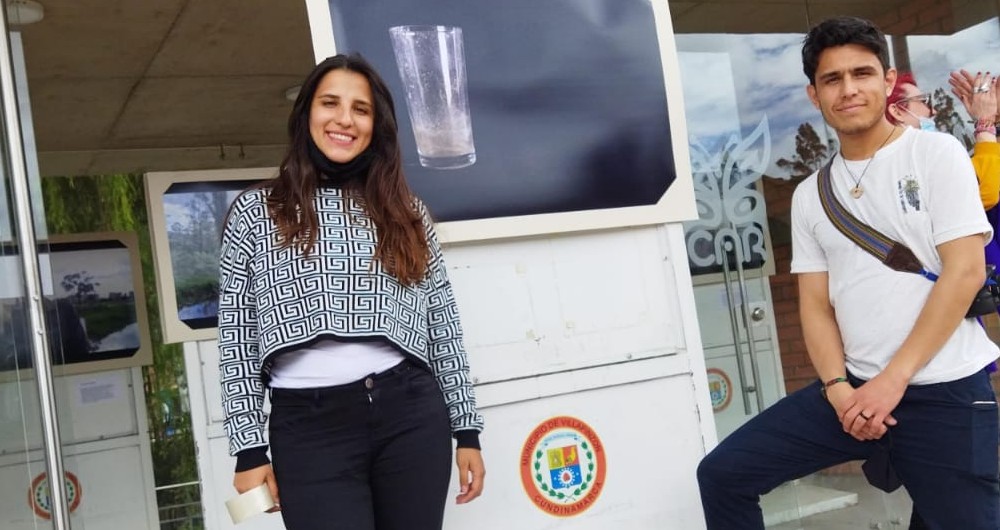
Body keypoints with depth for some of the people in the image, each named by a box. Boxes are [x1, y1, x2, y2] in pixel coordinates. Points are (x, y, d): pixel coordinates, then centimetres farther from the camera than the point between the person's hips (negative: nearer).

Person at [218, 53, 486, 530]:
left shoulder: (405, 211, 12)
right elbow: (236, 337, 3)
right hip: (310, 425, -2)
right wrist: (249, 448, -1)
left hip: (411, 413, 2)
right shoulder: (256, 212, 6)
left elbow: (443, 323, 11)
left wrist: (466, 428, 9)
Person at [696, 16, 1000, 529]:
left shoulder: (936, 154, -1)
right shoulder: (809, 195, 12)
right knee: (722, 474, -1)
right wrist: (838, 388, -9)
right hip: (856, 388, 4)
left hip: (945, 392, -4)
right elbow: (816, 304, 10)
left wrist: (893, 379, -14)